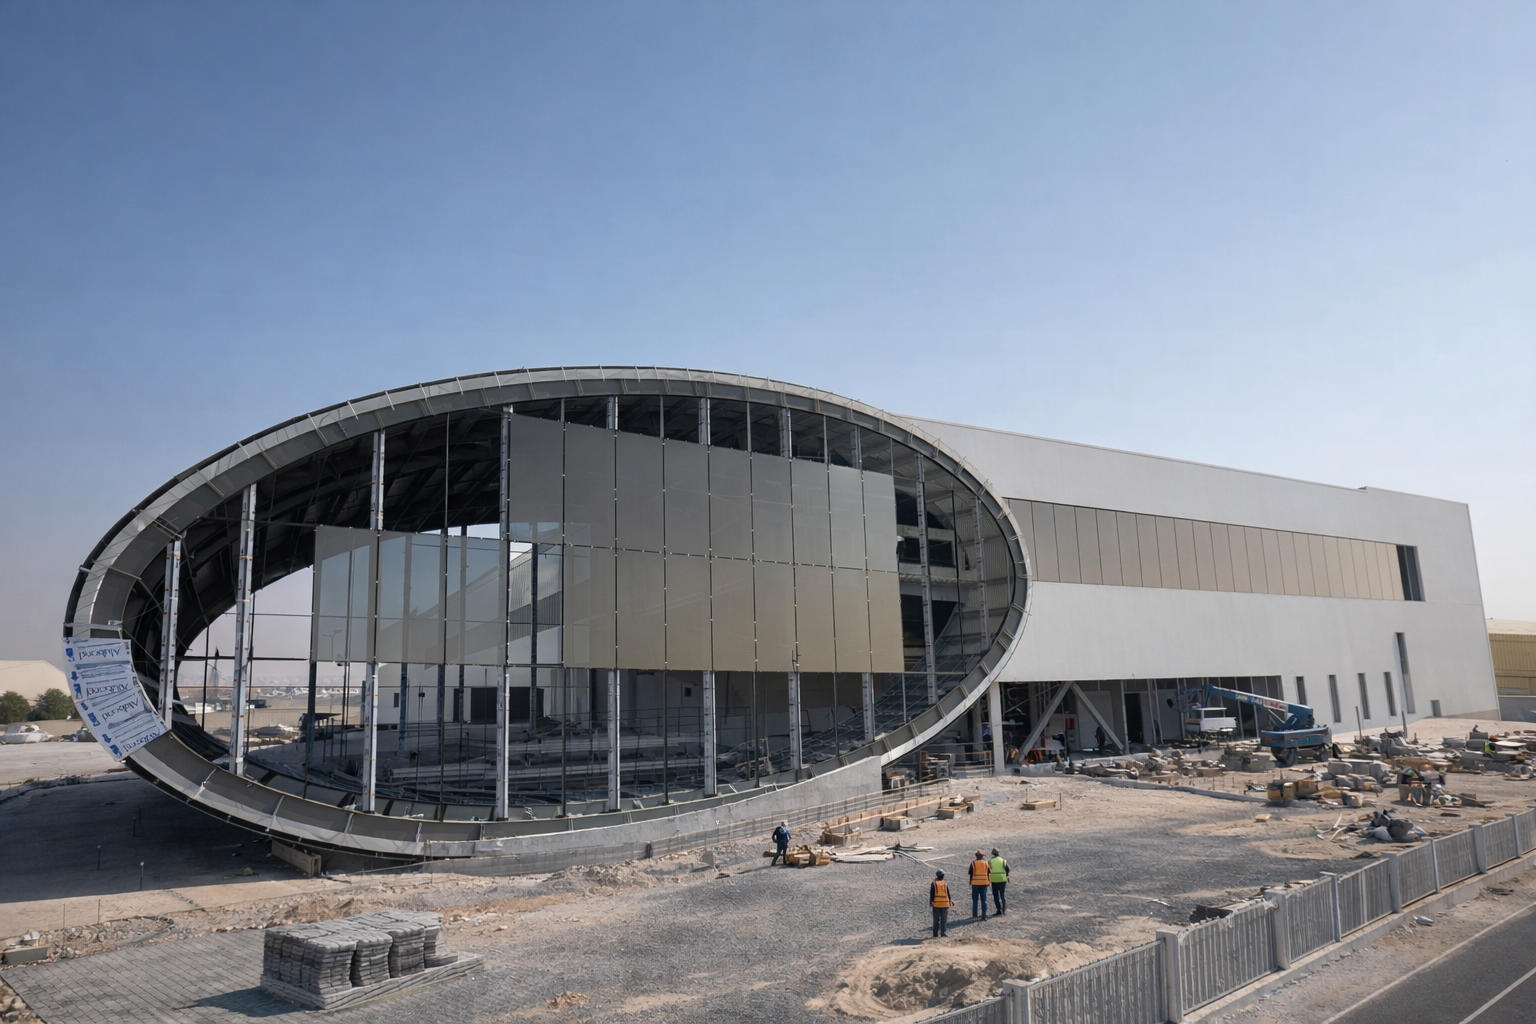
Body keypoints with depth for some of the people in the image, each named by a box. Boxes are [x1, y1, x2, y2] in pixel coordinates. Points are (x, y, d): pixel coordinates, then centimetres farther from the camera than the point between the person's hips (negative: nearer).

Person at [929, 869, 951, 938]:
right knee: (944, 919, 6)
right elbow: (948, 894, 6)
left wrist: (931, 902, 1)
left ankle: (935, 934, 5)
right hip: (945, 904, 1)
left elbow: (931, 894, -5)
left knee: (936, 920, 6)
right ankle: (943, 933, 0)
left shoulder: (934, 883, -2)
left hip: (936, 904, -1)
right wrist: (949, 901, 17)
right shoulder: (945, 884, 3)